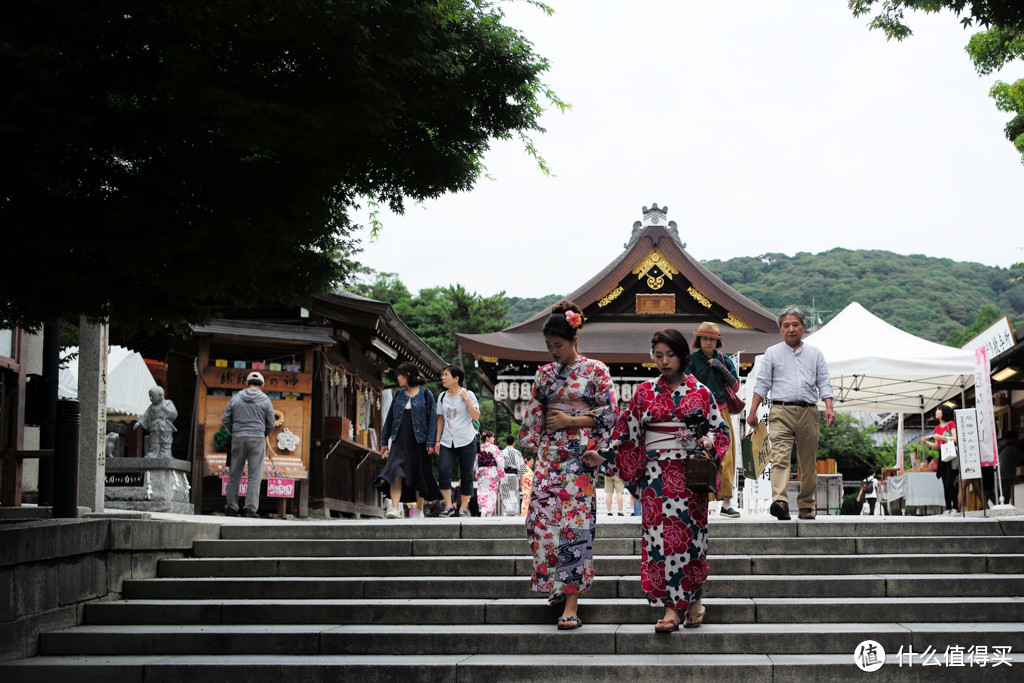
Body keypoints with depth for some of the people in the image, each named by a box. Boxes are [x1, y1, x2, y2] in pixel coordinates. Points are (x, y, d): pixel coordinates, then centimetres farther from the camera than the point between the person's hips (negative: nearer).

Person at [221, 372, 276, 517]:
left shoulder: (236, 398, 7)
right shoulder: (265, 400, 2)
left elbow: (225, 419, 7)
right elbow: (271, 424, 3)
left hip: (238, 439, 2)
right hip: (257, 439, -2)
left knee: (234, 474, 9)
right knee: (255, 475, 0)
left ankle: (231, 507, 9)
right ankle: (250, 508, -6)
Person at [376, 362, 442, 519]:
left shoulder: (425, 395, 2)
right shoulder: (398, 396, 14)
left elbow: (432, 419, -2)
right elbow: (389, 419, 18)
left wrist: (430, 442, -11)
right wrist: (384, 441, 15)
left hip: (418, 441, -3)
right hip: (400, 441, 3)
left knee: (419, 475, 3)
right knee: (396, 472, -15)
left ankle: (419, 510, 16)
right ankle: (395, 508, -23)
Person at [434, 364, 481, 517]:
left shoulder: (468, 395, -1)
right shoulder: (442, 396, 11)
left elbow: (476, 417, -10)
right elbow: (440, 419, 16)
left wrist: (466, 399, -14)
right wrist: (437, 440, 10)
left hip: (466, 441, -3)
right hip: (447, 441, 3)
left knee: (466, 474, 1)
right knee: (443, 470, -15)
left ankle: (464, 507, 11)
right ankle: (449, 506, -7)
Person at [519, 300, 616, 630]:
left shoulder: (595, 371, 0)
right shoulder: (545, 374, 13)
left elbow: (608, 414, -3)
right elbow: (533, 414, 18)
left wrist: (570, 420, -9)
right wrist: (534, 445, 7)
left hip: (580, 453, -5)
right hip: (549, 452, 5)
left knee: (573, 519, -10)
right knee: (542, 515, -3)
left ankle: (571, 600, -9)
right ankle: (558, 584, 16)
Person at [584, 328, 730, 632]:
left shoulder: (700, 392, 7)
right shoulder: (645, 393, 9)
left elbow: (720, 428, 10)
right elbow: (628, 431, 11)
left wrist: (709, 441, -10)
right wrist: (604, 456, 4)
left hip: (690, 473, 0)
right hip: (657, 473, 1)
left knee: (690, 533, 1)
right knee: (661, 535, -8)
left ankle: (694, 600, 17)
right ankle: (672, 609, -8)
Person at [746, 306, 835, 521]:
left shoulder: (815, 354, 16)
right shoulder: (772, 353, 12)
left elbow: (824, 384, 12)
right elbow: (762, 384, 9)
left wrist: (829, 407, -4)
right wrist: (753, 411, 1)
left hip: (808, 412, 2)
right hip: (781, 411, -2)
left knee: (809, 463, 5)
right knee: (780, 457, -19)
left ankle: (806, 505, 15)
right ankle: (780, 502, -32)